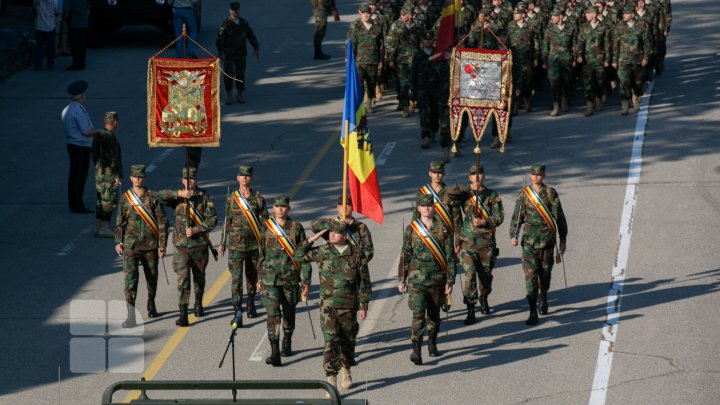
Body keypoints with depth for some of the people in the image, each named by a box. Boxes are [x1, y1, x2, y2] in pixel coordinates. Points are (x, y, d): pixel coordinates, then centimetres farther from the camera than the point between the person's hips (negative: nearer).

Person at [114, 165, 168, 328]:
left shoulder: (153, 197, -3)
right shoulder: (125, 198, 3)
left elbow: (162, 222, -2)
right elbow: (120, 221, 12)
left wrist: (162, 245, -6)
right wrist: (118, 242, 3)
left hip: (150, 246, 0)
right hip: (130, 245, 0)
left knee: (152, 277, 16)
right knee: (130, 278, -14)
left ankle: (151, 304, 44)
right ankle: (131, 316, -18)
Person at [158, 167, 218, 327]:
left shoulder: (203, 197, -3)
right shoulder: (177, 197, 0)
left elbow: (212, 220, -8)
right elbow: (160, 196, -16)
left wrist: (195, 230, -19)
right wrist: (178, 194, -28)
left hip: (200, 243, 1)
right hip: (181, 245, -1)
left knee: (199, 276, 18)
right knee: (182, 278, -11)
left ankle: (198, 304, 43)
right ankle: (183, 314, -15)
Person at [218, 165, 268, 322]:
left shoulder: (258, 199, 1)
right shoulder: (231, 199, 2)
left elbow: (265, 222, 4)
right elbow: (227, 222, 10)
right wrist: (222, 243, 11)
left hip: (254, 244, 1)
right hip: (235, 245, -1)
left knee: (252, 277, 11)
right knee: (236, 277, -9)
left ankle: (251, 306, 26)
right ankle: (237, 310, -9)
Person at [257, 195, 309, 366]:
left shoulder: (296, 228, -1)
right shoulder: (265, 227, 2)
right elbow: (260, 254, 10)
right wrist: (259, 278, 10)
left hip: (291, 279, 1)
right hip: (270, 279, -1)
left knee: (289, 313, 14)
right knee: (273, 314, -12)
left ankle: (287, 344, 38)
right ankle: (275, 353, -16)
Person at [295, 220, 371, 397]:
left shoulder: (357, 254, -3)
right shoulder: (322, 252, -1)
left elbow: (364, 282, 2)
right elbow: (298, 256, 4)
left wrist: (363, 306, -1)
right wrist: (311, 239, -6)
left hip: (349, 307, 1)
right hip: (328, 307, -1)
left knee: (347, 342, 15)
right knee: (331, 342, -12)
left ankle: (346, 372, 41)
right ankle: (331, 382, -11)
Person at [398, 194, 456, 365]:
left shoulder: (443, 229, 0)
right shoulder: (411, 229, 0)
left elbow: (450, 257, 2)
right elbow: (405, 256, 6)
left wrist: (450, 281, -1)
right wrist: (401, 279, 5)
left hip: (437, 280, 2)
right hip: (417, 279, -2)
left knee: (434, 313, 14)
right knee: (418, 315, -14)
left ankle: (432, 345, 33)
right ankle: (416, 350, -17)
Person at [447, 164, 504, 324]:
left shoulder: (492, 196, 4)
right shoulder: (465, 194, 1)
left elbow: (499, 217, -3)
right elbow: (451, 192, -19)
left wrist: (483, 222, -17)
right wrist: (468, 188, -13)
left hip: (487, 241, 2)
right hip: (468, 241, -2)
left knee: (486, 274, 13)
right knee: (470, 274, -14)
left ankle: (484, 299, 43)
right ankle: (470, 311, -12)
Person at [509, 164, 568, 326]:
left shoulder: (551, 193, 0)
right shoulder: (523, 195, 3)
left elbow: (559, 217, 3)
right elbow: (517, 217, 5)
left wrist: (563, 240, 3)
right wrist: (513, 236, -9)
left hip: (547, 239, 0)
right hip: (529, 240, 0)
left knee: (545, 272, 12)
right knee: (530, 274, -10)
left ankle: (543, 296, 46)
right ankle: (533, 314, -13)